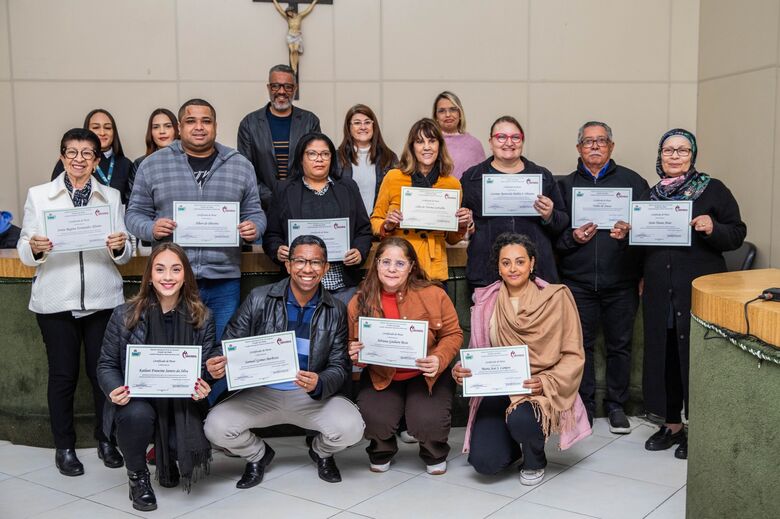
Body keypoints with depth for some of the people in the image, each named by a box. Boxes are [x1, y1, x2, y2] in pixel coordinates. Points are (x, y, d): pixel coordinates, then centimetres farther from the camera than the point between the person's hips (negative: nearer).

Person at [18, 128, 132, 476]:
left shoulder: (111, 196, 8)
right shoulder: (38, 195, 5)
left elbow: (123, 255, 6)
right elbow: (24, 251, 1)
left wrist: (120, 246, -16)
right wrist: (34, 248, -20)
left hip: (103, 299, 1)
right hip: (56, 300, -1)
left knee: (103, 372, 6)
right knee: (63, 375, 6)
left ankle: (106, 440, 23)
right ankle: (64, 447, 21)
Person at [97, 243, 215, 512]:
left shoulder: (202, 317, -3)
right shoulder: (124, 315, -6)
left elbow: (207, 368, -1)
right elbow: (106, 365, 0)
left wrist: (204, 387, -24)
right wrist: (115, 390, -22)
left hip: (181, 406, 1)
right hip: (136, 402, -1)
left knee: (190, 455, -22)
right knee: (136, 414, -35)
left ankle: (167, 457, 23)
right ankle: (137, 475, -1)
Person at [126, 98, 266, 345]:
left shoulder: (240, 166, 9)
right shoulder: (152, 165, 6)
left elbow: (254, 212, 13)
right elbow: (135, 213, 9)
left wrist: (254, 228, -8)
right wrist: (151, 228, -11)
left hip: (224, 281, 1)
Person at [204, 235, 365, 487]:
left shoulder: (336, 311, -1)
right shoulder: (259, 299, -4)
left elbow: (340, 366, -1)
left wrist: (319, 384, -24)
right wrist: (217, 365, -25)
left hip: (312, 396, 0)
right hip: (262, 393, 0)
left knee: (351, 428, -26)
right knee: (216, 427, -24)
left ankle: (321, 452, 14)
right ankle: (258, 454, 14)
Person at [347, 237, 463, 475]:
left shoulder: (434, 295, -10)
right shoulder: (359, 302, -4)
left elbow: (453, 334, -2)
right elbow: (353, 347, 9)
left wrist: (439, 359, -22)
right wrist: (354, 354, -16)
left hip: (425, 375, -1)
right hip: (380, 376, 1)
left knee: (428, 421, -25)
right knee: (375, 419, -26)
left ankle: (435, 454, 17)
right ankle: (381, 452, 16)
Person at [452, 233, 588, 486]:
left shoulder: (556, 298, -3)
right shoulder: (486, 301, 5)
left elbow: (573, 355, -5)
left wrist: (545, 383, -21)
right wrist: (461, 370, -11)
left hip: (541, 391, -2)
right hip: (497, 389, 3)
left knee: (520, 419, -36)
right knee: (484, 461, -17)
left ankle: (535, 461, 3)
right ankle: (512, 444, 23)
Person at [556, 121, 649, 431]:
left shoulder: (633, 182, 7)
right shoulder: (565, 185, 10)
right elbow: (554, 234, 6)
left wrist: (631, 231, -11)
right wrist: (573, 238, -12)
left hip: (621, 281, 0)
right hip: (578, 282, 1)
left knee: (619, 345, 8)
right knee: (581, 346, 5)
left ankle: (616, 405, 23)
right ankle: (584, 405, 19)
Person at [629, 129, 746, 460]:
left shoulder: (713, 190, -1)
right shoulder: (651, 194, 13)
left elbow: (737, 234, -3)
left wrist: (712, 229, -22)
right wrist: (626, 233, 2)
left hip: (699, 291, -4)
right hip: (660, 292, 4)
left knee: (695, 355, 1)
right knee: (663, 355, 8)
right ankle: (671, 424, 23)